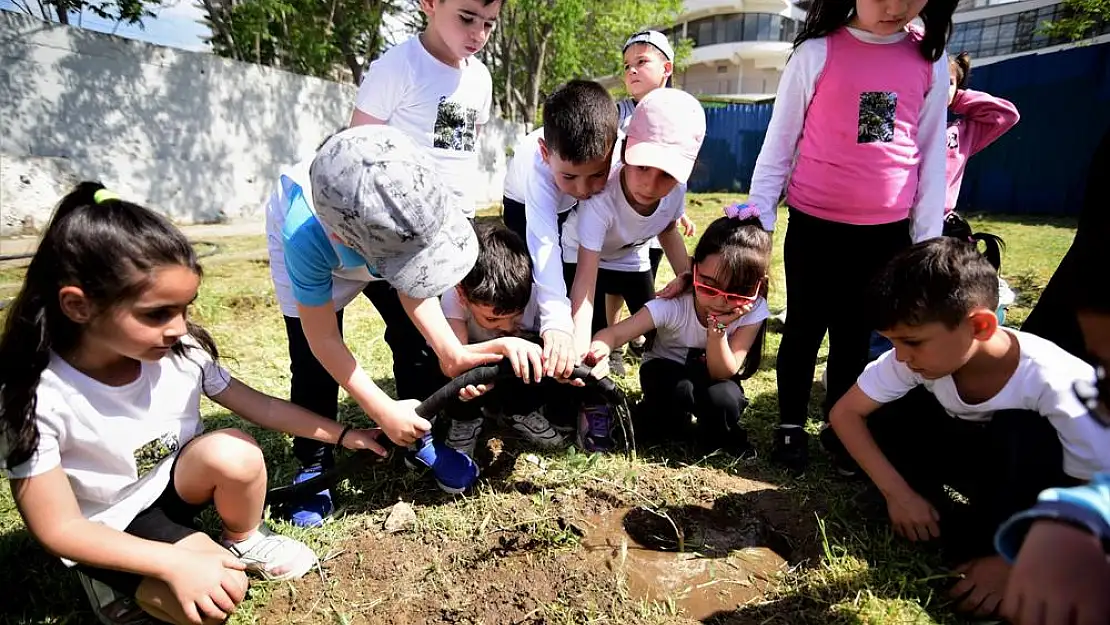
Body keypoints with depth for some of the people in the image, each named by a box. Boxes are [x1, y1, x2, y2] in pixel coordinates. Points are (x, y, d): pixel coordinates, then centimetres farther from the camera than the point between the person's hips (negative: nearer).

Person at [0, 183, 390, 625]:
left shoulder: (181, 352, -17)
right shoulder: (37, 398, -28)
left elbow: (260, 406, -6)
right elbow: (59, 528, -23)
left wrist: (343, 435, -7)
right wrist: (176, 564, -32)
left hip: (178, 482, 4)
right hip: (110, 533, -4)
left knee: (234, 451, -30)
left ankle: (245, 541, 0)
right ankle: (129, 585, 6)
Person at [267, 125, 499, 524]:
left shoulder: (414, 198, -39)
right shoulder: (306, 240, -44)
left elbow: (414, 290, -25)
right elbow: (325, 340, -29)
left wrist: (450, 352, -39)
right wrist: (384, 412, -29)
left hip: (380, 229, 3)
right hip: (315, 251, -2)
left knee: (414, 337, -4)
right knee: (312, 363, -8)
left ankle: (423, 435, 17)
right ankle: (313, 464, 16)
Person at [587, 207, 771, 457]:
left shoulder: (753, 311, -23)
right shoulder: (673, 305, -30)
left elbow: (723, 373, -25)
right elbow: (615, 332, -34)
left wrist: (717, 328, -41)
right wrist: (600, 348, -58)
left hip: (714, 375, 2)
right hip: (667, 369, -2)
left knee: (724, 398, -32)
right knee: (681, 390, -36)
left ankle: (717, 437, 2)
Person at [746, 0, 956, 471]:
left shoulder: (931, 60, 4)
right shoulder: (817, 52, -5)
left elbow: (931, 155, 8)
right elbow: (779, 143, -3)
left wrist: (927, 238, 5)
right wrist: (756, 220, -6)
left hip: (887, 232, 3)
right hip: (814, 225, -2)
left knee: (855, 334, 13)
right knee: (804, 328, 8)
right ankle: (791, 426, 25)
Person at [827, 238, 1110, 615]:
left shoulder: (1055, 383, -35)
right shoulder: (921, 356, -26)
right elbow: (845, 413, -20)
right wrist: (897, 492, -26)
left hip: (1035, 486, -3)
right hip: (968, 449, 3)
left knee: (1019, 429, -36)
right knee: (873, 422, -21)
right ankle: (961, 526, -5)